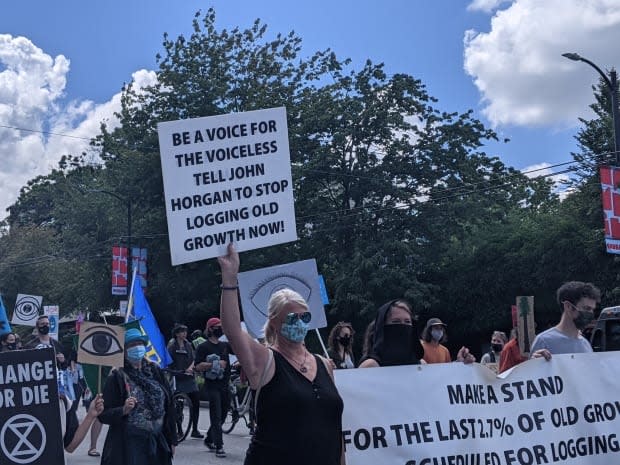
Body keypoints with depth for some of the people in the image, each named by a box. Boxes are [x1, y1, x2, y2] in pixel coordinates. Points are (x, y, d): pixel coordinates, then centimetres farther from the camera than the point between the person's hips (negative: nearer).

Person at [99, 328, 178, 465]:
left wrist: (172, 439, 10)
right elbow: (103, 415, -7)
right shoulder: (117, 377, -5)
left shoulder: (154, 371, 6)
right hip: (128, 446, -4)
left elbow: (169, 406, 10)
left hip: (158, 443, 4)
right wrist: (123, 410, -25)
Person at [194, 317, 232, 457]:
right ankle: (219, 447, -9)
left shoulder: (225, 345, 15)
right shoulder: (203, 347, -3)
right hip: (212, 386, -6)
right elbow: (198, 366, -12)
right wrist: (216, 364, -18)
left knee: (222, 416, 14)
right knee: (216, 417, -9)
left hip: (225, 385, 7)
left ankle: (209, 440, 32)